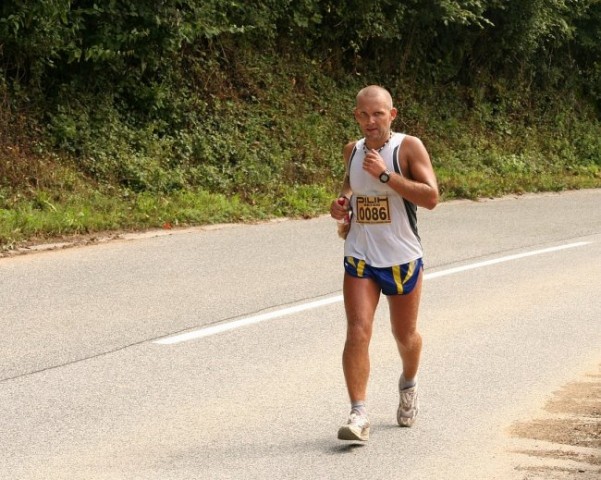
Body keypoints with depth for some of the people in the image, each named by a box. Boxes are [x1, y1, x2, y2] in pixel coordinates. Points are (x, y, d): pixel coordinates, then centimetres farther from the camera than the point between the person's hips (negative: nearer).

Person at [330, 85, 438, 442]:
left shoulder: (409, 147, -11)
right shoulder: (353, 150, 3)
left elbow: (431, 197, -21)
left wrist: (385, 174, -27)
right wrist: (343, 201, 3)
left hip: (402, 260, -2)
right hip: (360, 258, 2)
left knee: (405, 336, 15)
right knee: (357, 332, -15)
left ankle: (409, 383, 47)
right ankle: (359, 415, -16)